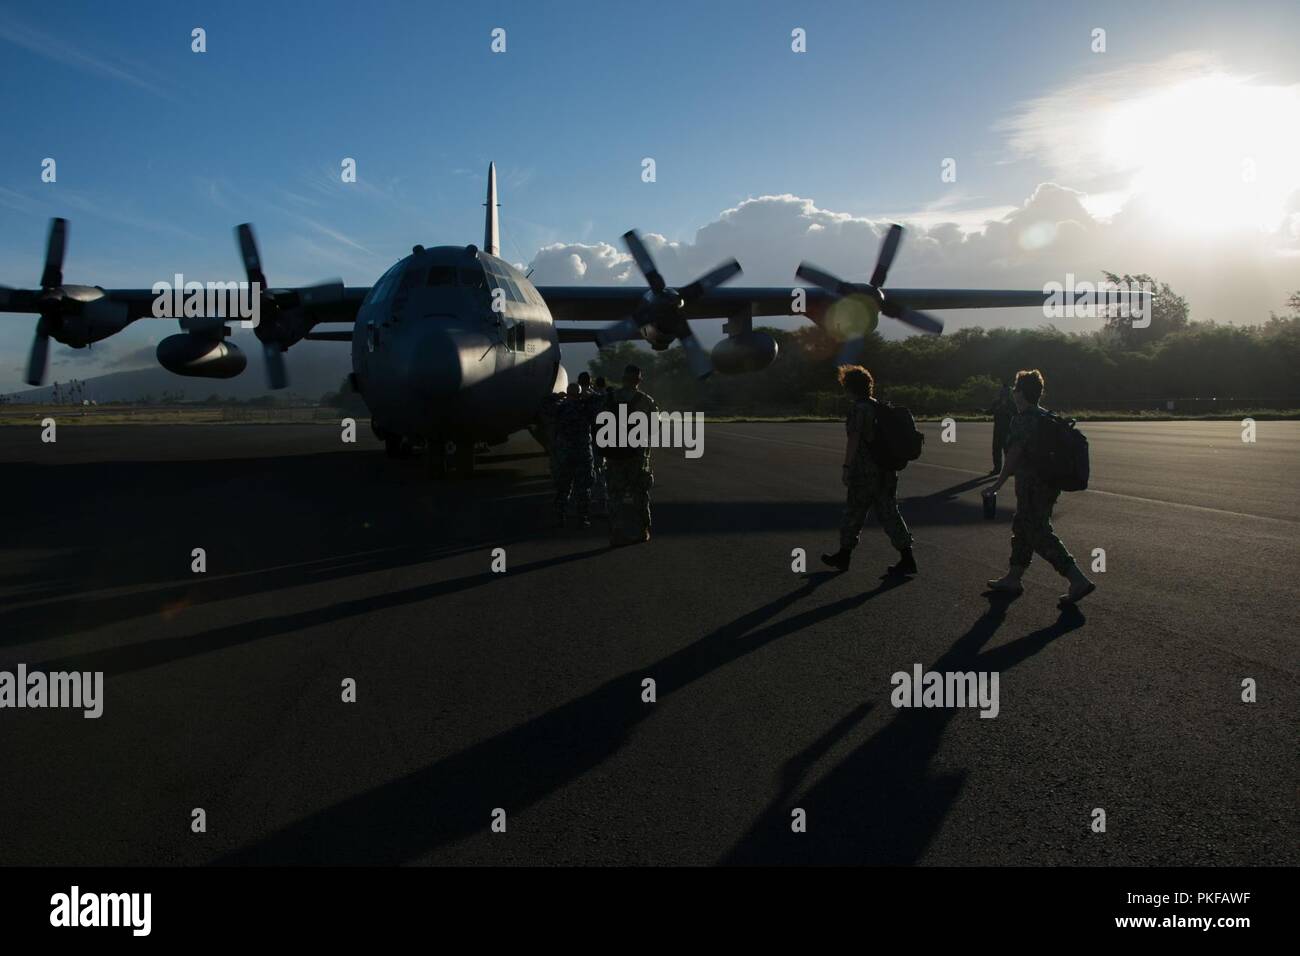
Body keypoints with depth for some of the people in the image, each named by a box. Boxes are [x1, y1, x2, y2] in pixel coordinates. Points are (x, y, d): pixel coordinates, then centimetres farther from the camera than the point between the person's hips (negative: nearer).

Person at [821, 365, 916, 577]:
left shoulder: (857, 409, -12)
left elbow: (854, 440, -17)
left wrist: (846, 468, -14)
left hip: (864, 471, -7)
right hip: (886, 470, 7)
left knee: (854, 512, 5)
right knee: (889, 513, 6)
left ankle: (844, 555, 17)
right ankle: (907, 558, 1)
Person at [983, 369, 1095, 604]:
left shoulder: (1023, 419, -16)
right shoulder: (1046, 416, 12)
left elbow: (1014, 455, -20)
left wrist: (998, 484, -15)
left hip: (1031, 485, -10)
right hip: (1050, 484, 10)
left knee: (1040, 535, -7)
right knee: (1021, 529, 19)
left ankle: (1079, 580, -12)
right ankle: (1013, 578, 27)